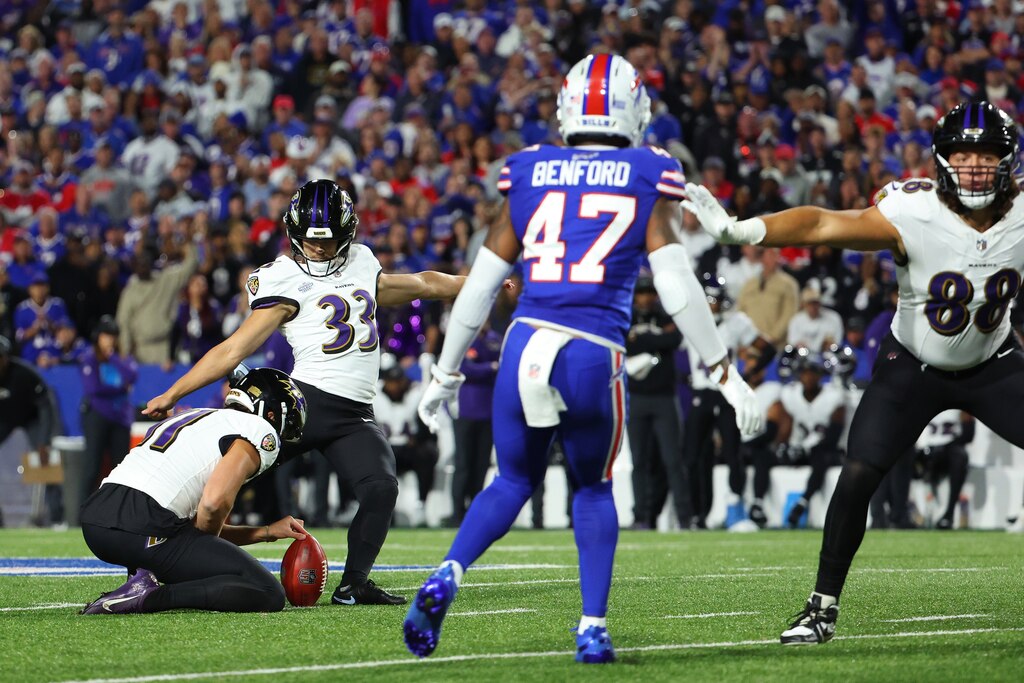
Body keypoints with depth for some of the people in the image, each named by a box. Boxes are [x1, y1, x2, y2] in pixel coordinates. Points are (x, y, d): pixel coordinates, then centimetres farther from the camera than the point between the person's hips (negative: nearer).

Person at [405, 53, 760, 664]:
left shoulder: (529, 175, 11)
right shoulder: (648, 181, 5)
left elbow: (481, 285, 14)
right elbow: (678, 290, -1)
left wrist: (447, 374, 22)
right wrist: (726, 373, 5)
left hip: (526, 345, 2)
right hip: (594, 360, -2)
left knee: (514, 481, 23)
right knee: (593, 488, 22)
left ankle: (446, 578, -1)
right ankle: (593, 627, 14)